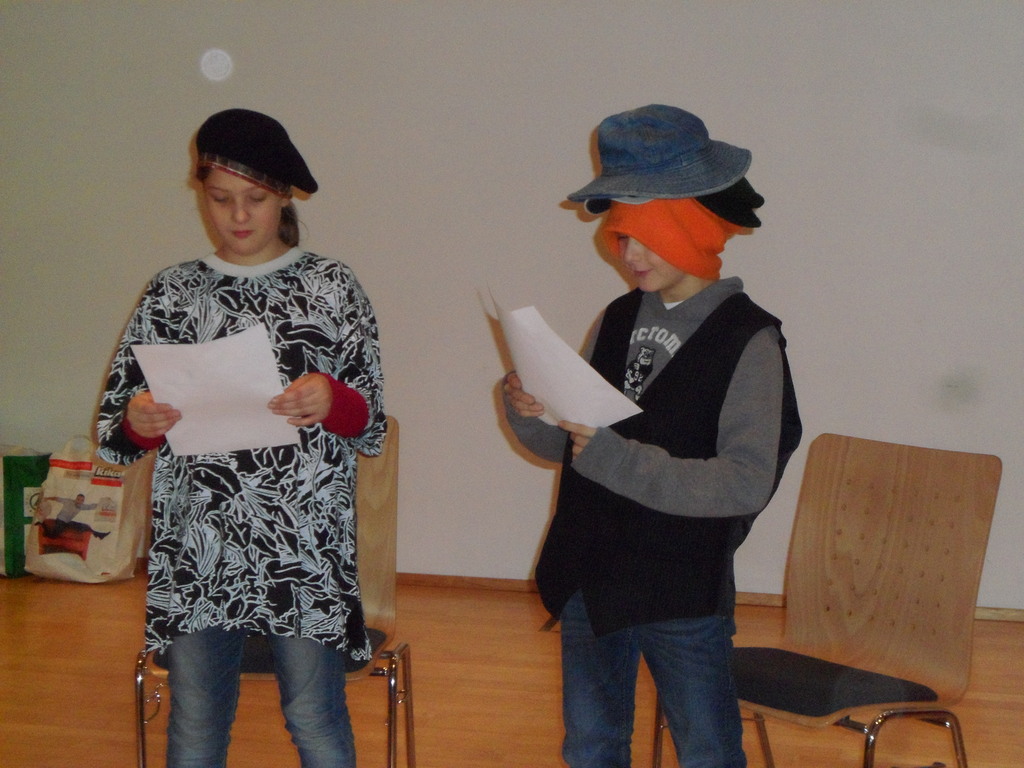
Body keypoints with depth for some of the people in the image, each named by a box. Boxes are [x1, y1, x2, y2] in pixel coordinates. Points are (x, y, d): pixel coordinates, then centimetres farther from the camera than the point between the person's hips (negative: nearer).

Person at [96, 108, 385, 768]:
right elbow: (116, 437, 7)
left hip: (307, 545, -2)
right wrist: (139, 423, -15)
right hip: (196, 546, 2)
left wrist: (332, 400, -20)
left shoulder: (332, 286, 2)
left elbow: (372, 429, 1)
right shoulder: (172, 293, 7)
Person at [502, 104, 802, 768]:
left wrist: (619, 459, -27)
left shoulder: (748, 340, -14)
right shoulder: (618, 320, 4)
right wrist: (530, 414, -14)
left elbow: (747, 484, -23)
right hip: (589, 581, 6)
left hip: (684, 595, -5)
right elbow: (567, 446, 8)